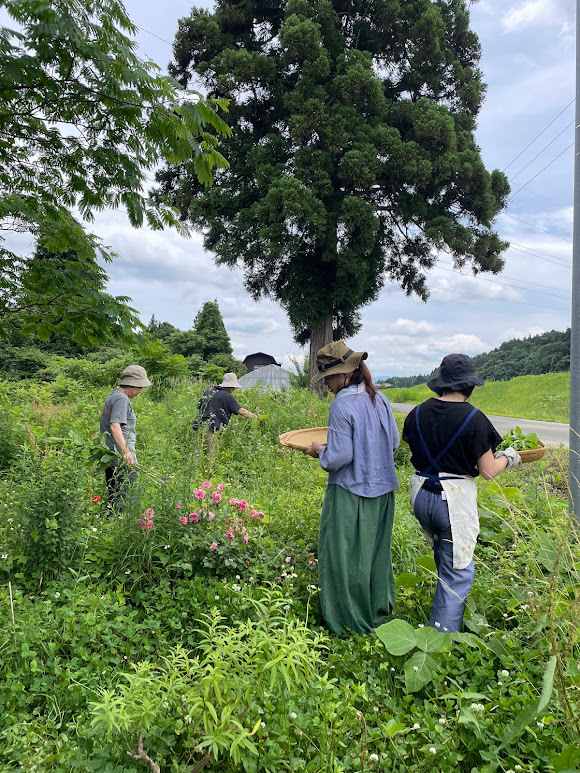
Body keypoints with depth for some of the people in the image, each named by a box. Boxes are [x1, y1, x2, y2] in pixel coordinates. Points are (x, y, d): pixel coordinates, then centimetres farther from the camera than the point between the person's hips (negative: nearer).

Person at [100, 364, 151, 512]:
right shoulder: (122, 399, -12)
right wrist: (126, 451, -33)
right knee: (126, 500, -7)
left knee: (113, 499, 14)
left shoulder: (112, 396, 18)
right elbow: (115, 426, -25)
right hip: (123, 461, -10)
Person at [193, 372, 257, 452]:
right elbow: (241, 411, -8)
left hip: (199, 425, 7)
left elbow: (199, 406, 22)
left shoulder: (209, 391, 15)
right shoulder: (227, 396, -5)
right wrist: (256, 417, -2)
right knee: (212, 453, -4)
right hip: (210, 428, -7)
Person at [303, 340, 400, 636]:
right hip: (382, 489, 8)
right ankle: (379, 609, 39)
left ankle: (353, 622, 22)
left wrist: (320, 451, -2)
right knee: (376, 552, 22)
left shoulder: (342, 406, -20)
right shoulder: (380, 399, 2)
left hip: (351, 493, -8)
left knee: (345, 557, 9)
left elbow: (340, 457, -21)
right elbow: (393, 442, 10)